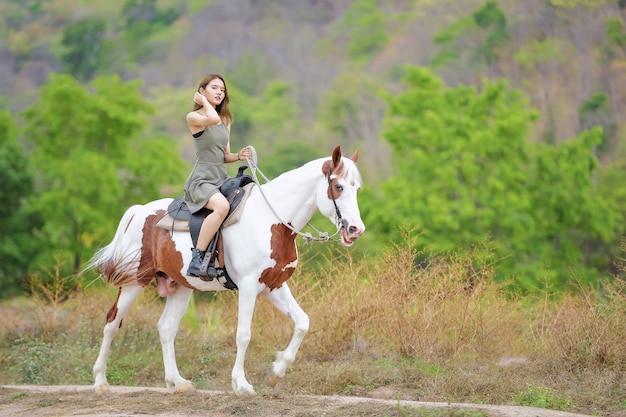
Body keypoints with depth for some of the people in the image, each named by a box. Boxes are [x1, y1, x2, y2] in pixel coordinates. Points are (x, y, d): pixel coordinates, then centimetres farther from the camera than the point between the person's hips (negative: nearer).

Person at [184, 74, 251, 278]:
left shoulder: (226, 121, 18)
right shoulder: (193, 117, -3)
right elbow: (212, 118, -26)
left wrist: (239, 156, -1)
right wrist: (204, 101, -7)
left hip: (222, 179, 8)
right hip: (202, 180, -8)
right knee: (222, 206, -36)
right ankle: (197, 259, -31)